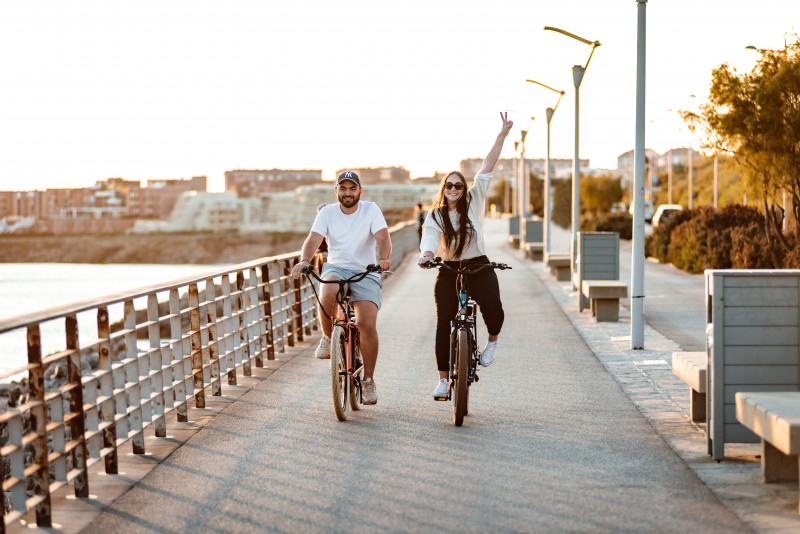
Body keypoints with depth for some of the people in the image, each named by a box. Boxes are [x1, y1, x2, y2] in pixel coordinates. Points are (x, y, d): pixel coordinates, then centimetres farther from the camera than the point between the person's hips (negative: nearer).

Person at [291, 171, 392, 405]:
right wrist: (304, 260, -33)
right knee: (328, 292, -36)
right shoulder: (327, 212, 2)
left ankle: (368, 381, -1)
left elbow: (383, 237, -15)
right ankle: (327, 337, -7)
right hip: (336, 268, 1)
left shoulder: (371, 210, -1)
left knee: (368, 324, -18)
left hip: (366, 273, -1)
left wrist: (383, 259, -36)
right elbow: (313, 239, -12)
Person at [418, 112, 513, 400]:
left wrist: (502, 136, -5)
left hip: (478, 267, 0)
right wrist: (426, 255, -37)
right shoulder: (435, 216, 4)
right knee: (443, 324, -6)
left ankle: (492, 340, 6)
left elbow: (486, 170, -1)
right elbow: (429, 239, -13)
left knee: (492, 308, -27)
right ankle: (443, 378, 5)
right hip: (448, 271, 1)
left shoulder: (474, 201, 4)